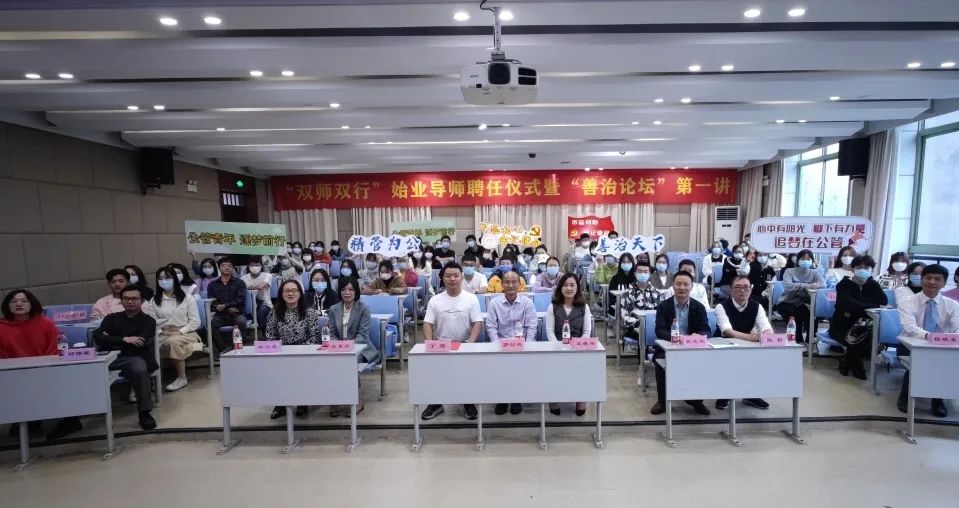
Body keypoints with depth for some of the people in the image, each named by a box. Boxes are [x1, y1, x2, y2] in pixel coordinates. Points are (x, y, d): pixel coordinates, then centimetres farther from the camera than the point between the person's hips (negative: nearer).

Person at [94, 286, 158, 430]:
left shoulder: (148, 321, 8)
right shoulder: (111, 318, 19)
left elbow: (140, 345, -6)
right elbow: (97, 337, 2)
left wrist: (110, 341, 3)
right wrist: (124, 340, -10)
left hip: (133, 358, -3)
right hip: (109, 358, 3)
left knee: (140, 369, -36)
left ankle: (144, 413, -23)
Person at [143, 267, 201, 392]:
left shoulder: (187, 297, 4)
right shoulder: (154, 300, 13)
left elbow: (195, 321, -1)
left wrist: (180, 331, -13)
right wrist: (160, 331, -16)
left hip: (186, 333, -2)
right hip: (164, 334, 3)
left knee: (173, 341, -36)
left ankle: (182, 378, -21)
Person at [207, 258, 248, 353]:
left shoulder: (239, 283, 8)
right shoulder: (212, 285, 13)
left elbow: (240, 300, -5)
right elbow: (212, 303, 2)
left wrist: (224, 306, -17)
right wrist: (228, 309, -13)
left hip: (237, 314, -1)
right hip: (220, 315, 2)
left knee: (241, 321, -34)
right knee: (211, 323, -30)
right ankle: (224, 349, -17)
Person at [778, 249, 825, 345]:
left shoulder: (814, 273, 6)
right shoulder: (790, 271, -2)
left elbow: (823, 284, -14)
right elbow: (787, 286, -21)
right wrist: (805, 285, -28)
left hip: (804, 304, 2)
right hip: (788, 302, -2)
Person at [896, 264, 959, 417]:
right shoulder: (906, 303, -9)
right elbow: (911, 328, -25)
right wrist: (929, 336, -46)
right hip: (911, 347, -3)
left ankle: (938, 399, -4)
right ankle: (905, 397, -8)